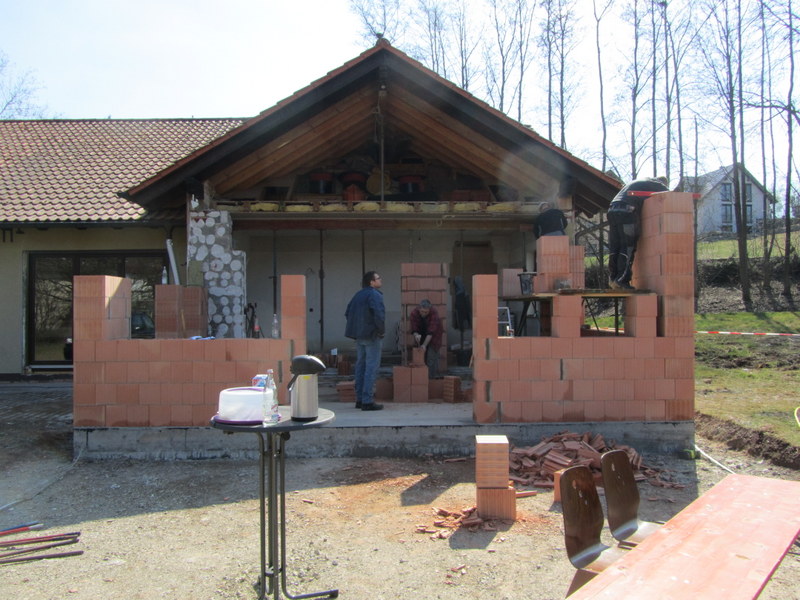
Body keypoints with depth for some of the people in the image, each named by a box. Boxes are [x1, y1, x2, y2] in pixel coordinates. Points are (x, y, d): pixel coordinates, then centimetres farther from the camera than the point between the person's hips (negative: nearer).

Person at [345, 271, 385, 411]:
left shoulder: (358, 295, 13)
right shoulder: (375, 295, -14)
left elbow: (348, 313, 15)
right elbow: (379, 314, -25)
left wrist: (355, 328, 16)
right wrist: (382, 330, -12)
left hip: (359, 336, 8)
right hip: (372, 336, -8)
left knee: (360, 366, 14)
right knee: (371, 367, -5)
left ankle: (359, 399, 19)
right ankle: (367, 401, -6)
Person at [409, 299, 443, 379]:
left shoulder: (434, 313, -34)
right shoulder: (414, 313, -25)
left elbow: (431, 332, -37)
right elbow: (414, 329, -23)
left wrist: (425, 345, -44)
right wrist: (416, 335, -46)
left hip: (433, 335, -3)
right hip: (421, 334, 3)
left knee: (432, 355, -11)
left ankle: (433, 377, -8)